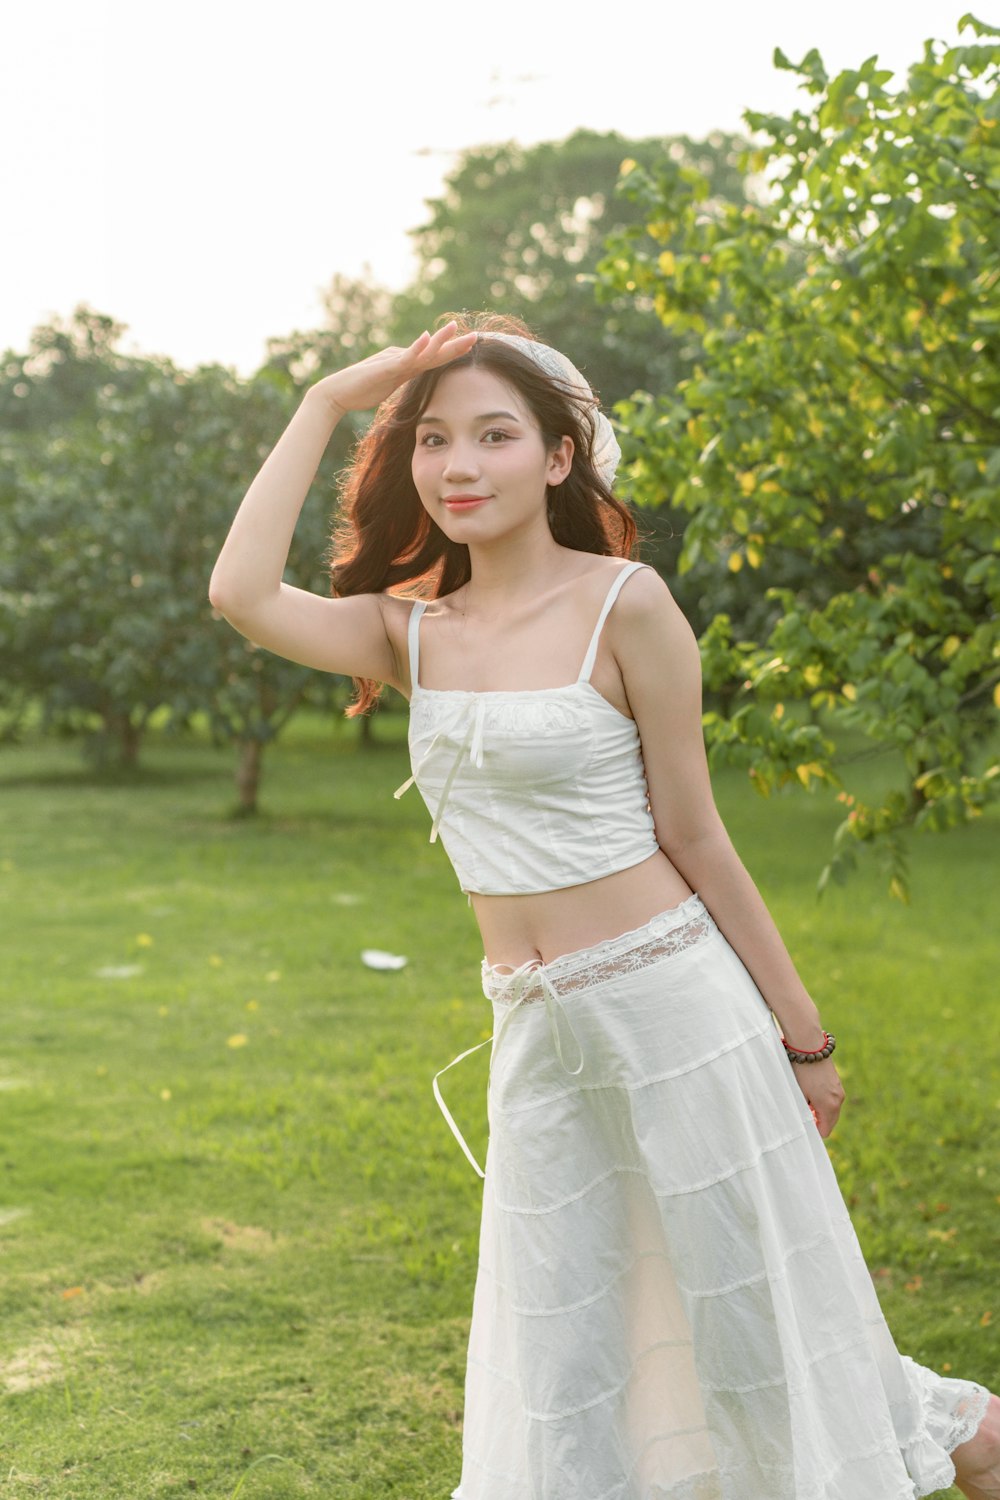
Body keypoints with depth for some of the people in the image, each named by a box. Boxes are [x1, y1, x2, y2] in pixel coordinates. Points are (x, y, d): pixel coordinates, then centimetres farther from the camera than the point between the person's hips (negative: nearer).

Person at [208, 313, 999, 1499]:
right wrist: (325, 403, -5)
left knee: (757, 1308, 9)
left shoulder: (622, 603, -11)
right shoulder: (412, 629, 4)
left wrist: (802, 1037, -4)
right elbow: (244, 594, -12)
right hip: (536, 1032, 5)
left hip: (673, 1000, -5)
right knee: (558, 1353, 13)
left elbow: (692, 836, -8)